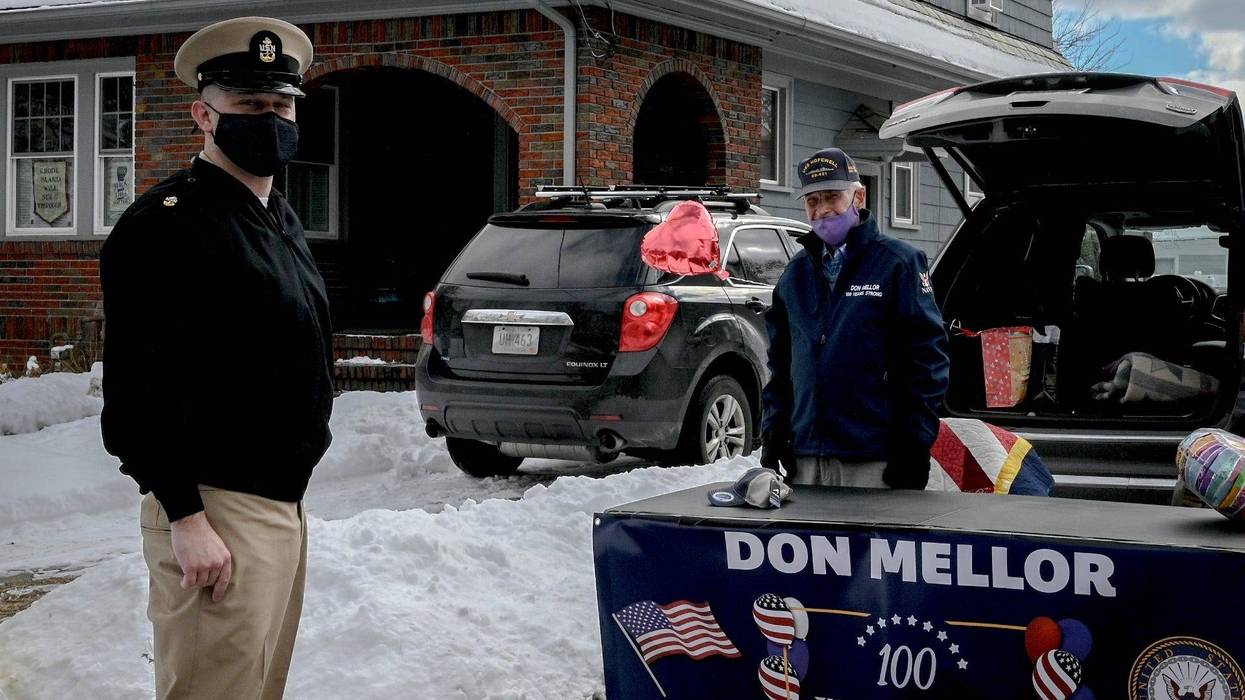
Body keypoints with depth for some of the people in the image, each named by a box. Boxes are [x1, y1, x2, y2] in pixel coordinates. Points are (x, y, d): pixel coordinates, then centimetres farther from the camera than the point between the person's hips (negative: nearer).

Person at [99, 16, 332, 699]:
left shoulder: (282, 220, 16)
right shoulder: (168, 222, -13)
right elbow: (141, 386, -19)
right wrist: (185, 516, -22)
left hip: (282, 502, 9)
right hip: (214, 513, -9)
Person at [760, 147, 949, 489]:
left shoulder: (899, 263, -2)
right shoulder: (796, 273, 16)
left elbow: (927, 355, -7)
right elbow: (779, 361, 20)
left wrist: (915, 447, -11)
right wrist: (772, 432, 11)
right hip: (805, 457, 5)